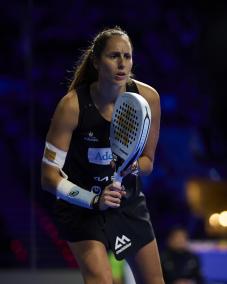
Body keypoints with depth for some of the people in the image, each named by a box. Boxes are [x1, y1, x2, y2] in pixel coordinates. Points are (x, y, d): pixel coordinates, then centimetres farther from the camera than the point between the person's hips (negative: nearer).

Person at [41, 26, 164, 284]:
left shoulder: (148, 98, -12)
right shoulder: (72, 105, -22)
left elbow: (148, 161, 3)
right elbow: (49, 177, -16)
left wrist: (133, 165, -20)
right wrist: (94, 200, -28)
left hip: (130, 203, 5)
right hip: (82, 205, -5)